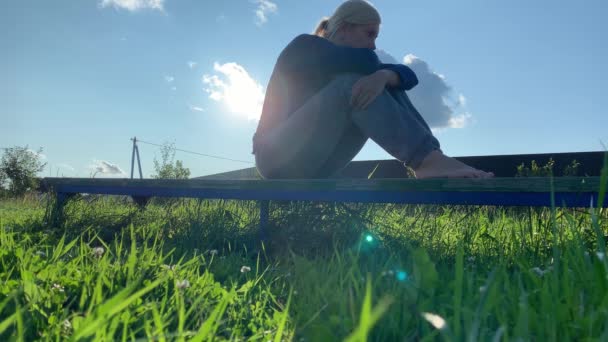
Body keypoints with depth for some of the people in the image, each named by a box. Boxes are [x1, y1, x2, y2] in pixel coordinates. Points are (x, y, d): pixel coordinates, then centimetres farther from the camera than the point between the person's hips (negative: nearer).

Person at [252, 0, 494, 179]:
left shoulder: (346, 69, 12)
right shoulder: (305, 47, -6)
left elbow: (407, 75, -4)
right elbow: (365, 62, -25)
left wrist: (383, 76, -26)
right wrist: (378, 71, -3)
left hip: (313, 166, 7)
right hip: (279, 158, -6)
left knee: (388, 85, -5)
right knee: (353, 84, -27)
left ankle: (430, 157, -23)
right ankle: (428, 161, -33)